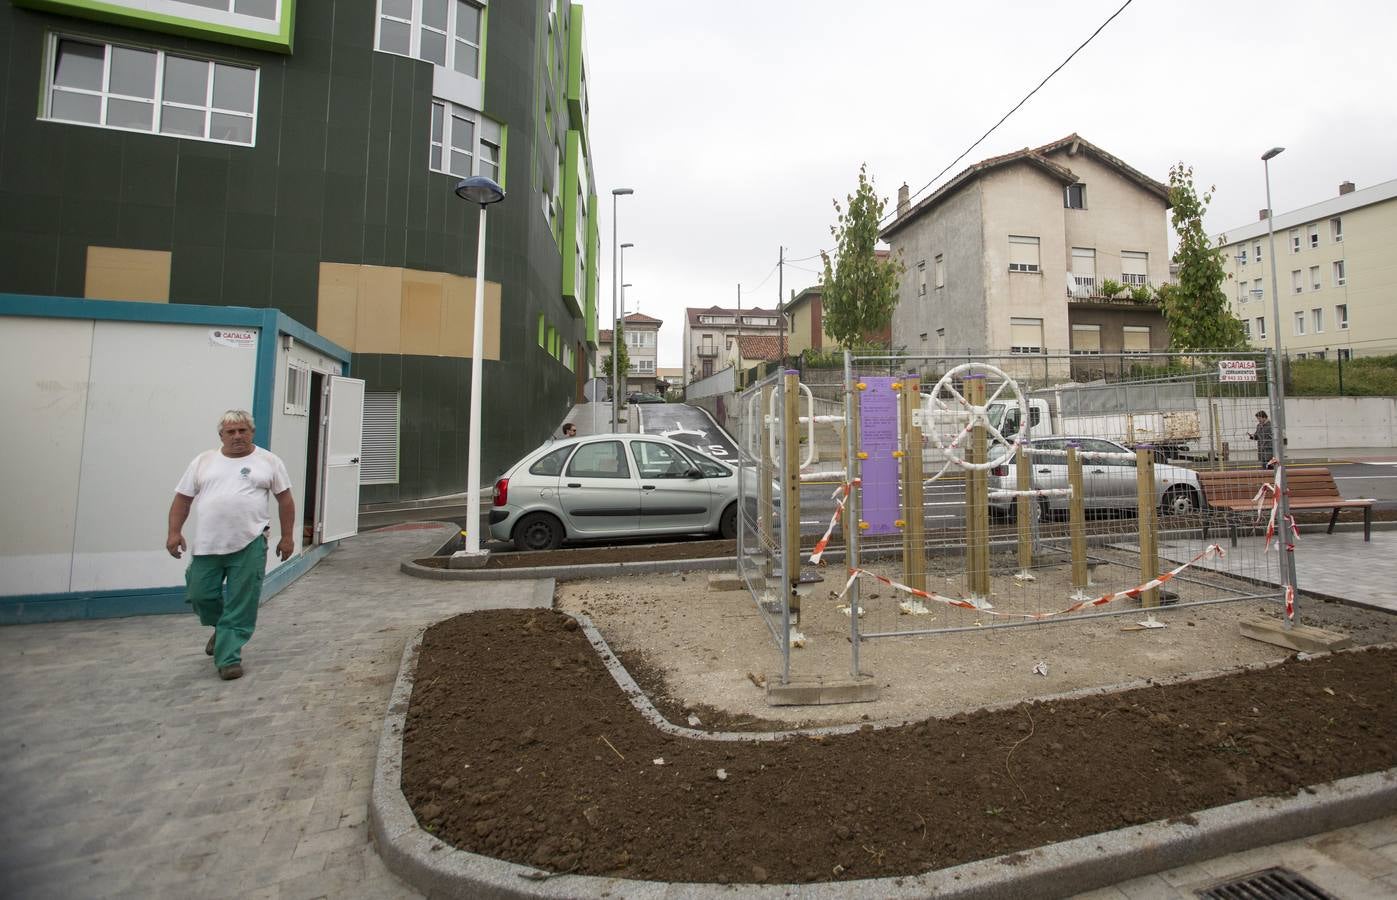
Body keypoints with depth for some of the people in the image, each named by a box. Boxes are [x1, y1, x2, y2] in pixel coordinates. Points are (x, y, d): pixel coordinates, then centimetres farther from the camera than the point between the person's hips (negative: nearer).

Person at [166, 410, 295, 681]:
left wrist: (287, 536, 1)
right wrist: (174, 532, 1)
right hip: (207, 545, 3)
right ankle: (222, 628, 37)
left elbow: (285, 499, 5)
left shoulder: (268, 461, 3)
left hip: (249, 545, -3)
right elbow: (182, 498, 12)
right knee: (199, 595, 8)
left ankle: (228, 657, 10)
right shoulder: (203, 461, 9)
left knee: (240, 606, -1)